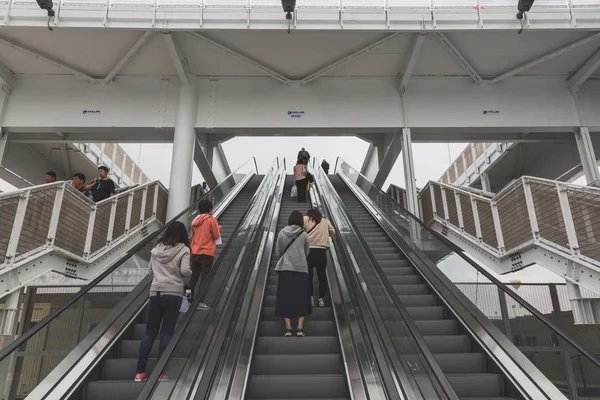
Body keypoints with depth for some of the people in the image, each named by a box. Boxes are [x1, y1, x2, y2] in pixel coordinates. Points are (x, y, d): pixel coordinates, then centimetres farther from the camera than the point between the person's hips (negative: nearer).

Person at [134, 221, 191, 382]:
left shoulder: (157, 249, 11)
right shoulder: (183, 249, -2)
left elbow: (149, 270, 14)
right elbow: (184, 271, -13)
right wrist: (190, 272, 8)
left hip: (156, 293, 4)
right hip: (174, 294, -4)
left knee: (150, 332, 9)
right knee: (166, 333, 1)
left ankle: (140, 372, 10)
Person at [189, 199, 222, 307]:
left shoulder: (195, 220, 8)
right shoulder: (211, 219, -9)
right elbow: (216, 236, -6)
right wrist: (218, 228, 14)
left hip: (195, 252, 6)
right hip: (207, 253, -5)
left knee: (194, 276, 13)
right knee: (204, 277, -1)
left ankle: (190, 298, 17)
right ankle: (200, 301, -1)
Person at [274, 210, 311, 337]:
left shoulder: (282, 233, -1)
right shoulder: (304, 234, -1)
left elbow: (277, 252, 4)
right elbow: (307, 252, 8)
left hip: (285, 268, 0)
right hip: (301, 269, 0)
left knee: (286, 297, 8)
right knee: (301, 298, 9)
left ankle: (288, 327, 6)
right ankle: (300, 327, 4)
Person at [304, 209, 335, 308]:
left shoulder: (305, 218, 9)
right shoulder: (325, 220, 18)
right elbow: (332, 232, 16)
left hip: (309, 249, -2)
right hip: (322, 250, 2)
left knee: (308, 275, 4)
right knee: (322, 275, 9)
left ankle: (310, 298, 0)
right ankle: (321, 298, 8)